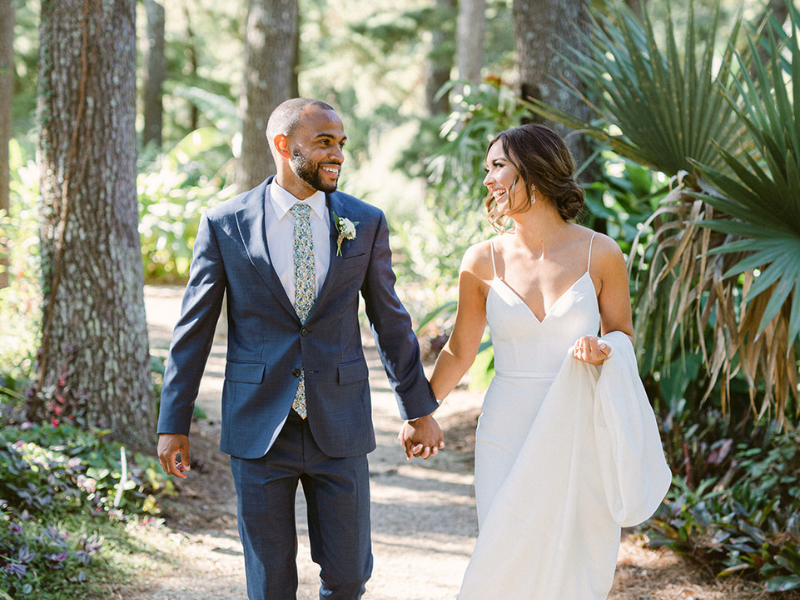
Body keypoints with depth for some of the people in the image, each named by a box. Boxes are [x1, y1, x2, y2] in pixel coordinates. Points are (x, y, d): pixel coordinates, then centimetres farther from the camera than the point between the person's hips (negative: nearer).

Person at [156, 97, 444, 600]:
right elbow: (193, 329, 1)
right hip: (259, 427, -1)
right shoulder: (224, 225, -3)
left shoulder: (366, 223, 2)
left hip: (340, 424, 1)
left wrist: (419, 409, 13)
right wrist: (174, 425, 0)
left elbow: (391, 321, 10)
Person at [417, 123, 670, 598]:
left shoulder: (599, 253, -5)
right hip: (509, 438, 1)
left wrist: (603, 349, -14)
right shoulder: (483, 261, -1)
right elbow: (460, 351, 11)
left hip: (579, 436, -1)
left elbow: (622, 332, 8)